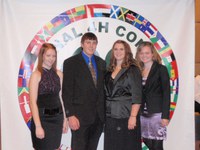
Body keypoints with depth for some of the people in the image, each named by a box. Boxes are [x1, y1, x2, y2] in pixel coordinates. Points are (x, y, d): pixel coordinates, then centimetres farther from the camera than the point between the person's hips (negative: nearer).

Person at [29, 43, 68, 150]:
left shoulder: (58, 74, 5)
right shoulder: (36, 75, -9)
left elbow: (60, 97, 9)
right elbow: (33, 102, -13)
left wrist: (64, 119, 6)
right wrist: (38, 126, -17)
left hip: (57, 118, 5)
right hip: (42, 119, -4)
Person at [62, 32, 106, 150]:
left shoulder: (101, 63, 11)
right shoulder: (71, 62, -4)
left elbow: (103, 88, 13)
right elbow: (67, 91, -8)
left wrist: (105, 112, 7)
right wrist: (70, 115, -14)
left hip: (99, 116, 5)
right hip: (81, 115, -5)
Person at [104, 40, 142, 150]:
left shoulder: (133, 70, -4)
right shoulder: (110, 70, 13)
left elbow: (137, 96, -10)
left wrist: (133, 116, -17)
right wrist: (103, 115, 9)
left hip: (126, 116, -5)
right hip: (110, 117, 5)